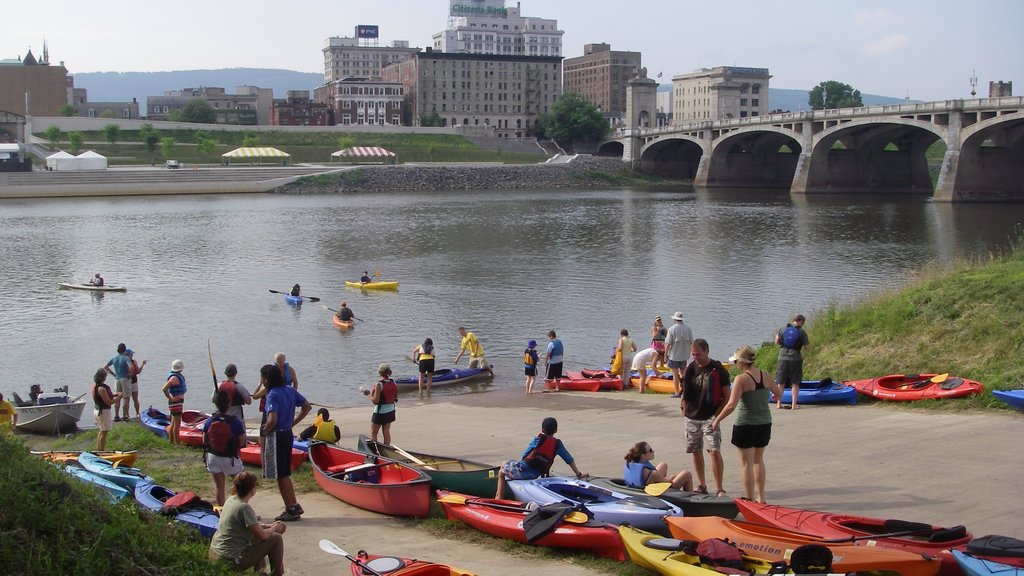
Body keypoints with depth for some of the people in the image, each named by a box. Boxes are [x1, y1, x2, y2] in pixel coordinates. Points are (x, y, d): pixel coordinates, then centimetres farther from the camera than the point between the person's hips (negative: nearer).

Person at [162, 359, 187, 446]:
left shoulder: (178, 376, 10)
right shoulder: (174, 377, -21)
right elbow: (164, 389, -28)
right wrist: (170, 398, -20)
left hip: (178, 402, 11)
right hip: (176, 402, -11)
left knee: (173, 423, 17)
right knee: (177, 424, -6)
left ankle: (171, 441, 26)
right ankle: (177, 443, -4)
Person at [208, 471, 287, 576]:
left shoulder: (230, 500, 4)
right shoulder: (244, 507, -21)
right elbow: (263, 535, -18)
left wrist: (270, 526, 11)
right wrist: (275, 528, 2)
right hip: (231, 561, -9)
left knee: (256, 533, 29)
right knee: (276, 539, -2)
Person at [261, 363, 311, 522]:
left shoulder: (273, 395, -19)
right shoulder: (290, 390, 6)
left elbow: (272, 420, -29)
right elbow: (307, 406, 14)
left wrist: (264, 433, -10)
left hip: (275, 436, -8)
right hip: (288, 434, 8)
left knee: (281, 475, 1)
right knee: (285, 474, 18)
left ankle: (291, 510, 6)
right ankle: (294, 506, 20)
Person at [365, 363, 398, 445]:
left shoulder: (379, 384, -20)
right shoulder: (394, 383, -2)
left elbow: (375, 401, -21)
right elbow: (396, 398, 6)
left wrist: (368, 394, -5)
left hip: (380, 412, -6)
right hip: (391, 410, 6)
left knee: (373, 433, 7)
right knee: (386, 432, 15)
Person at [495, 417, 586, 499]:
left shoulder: (538, 440, -3)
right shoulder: (558, 444, 8)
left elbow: (524, 455, 1)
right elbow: (570, 460, 12)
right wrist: (579, 474, 21)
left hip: (524, 469, -5)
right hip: (536, 475, 5)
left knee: (501, 472, 20)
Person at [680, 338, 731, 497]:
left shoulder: (718, 369, -7)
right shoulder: (690, 369, 6)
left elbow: (727, 396, -4)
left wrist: (717, 414, -11)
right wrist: (684, 410, 6)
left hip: (710, 417, -5)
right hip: (692, 417, 5)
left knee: (715, 451, -13)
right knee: (696, 452, 11)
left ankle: (719, 489, -8)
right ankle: (701, 485, 24)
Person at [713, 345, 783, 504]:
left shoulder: (741, 379, -18)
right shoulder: (766, 376, 0)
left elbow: (731, 405, -23)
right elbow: (778, 393, 17)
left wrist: (717, 419, -11)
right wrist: (780, 387, 40)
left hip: (745, 425, -6)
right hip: (765, 424, 6)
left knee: (747, 463, 5)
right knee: (758, 460, 21)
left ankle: (750, 500, 8)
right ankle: (760, 497, 26)